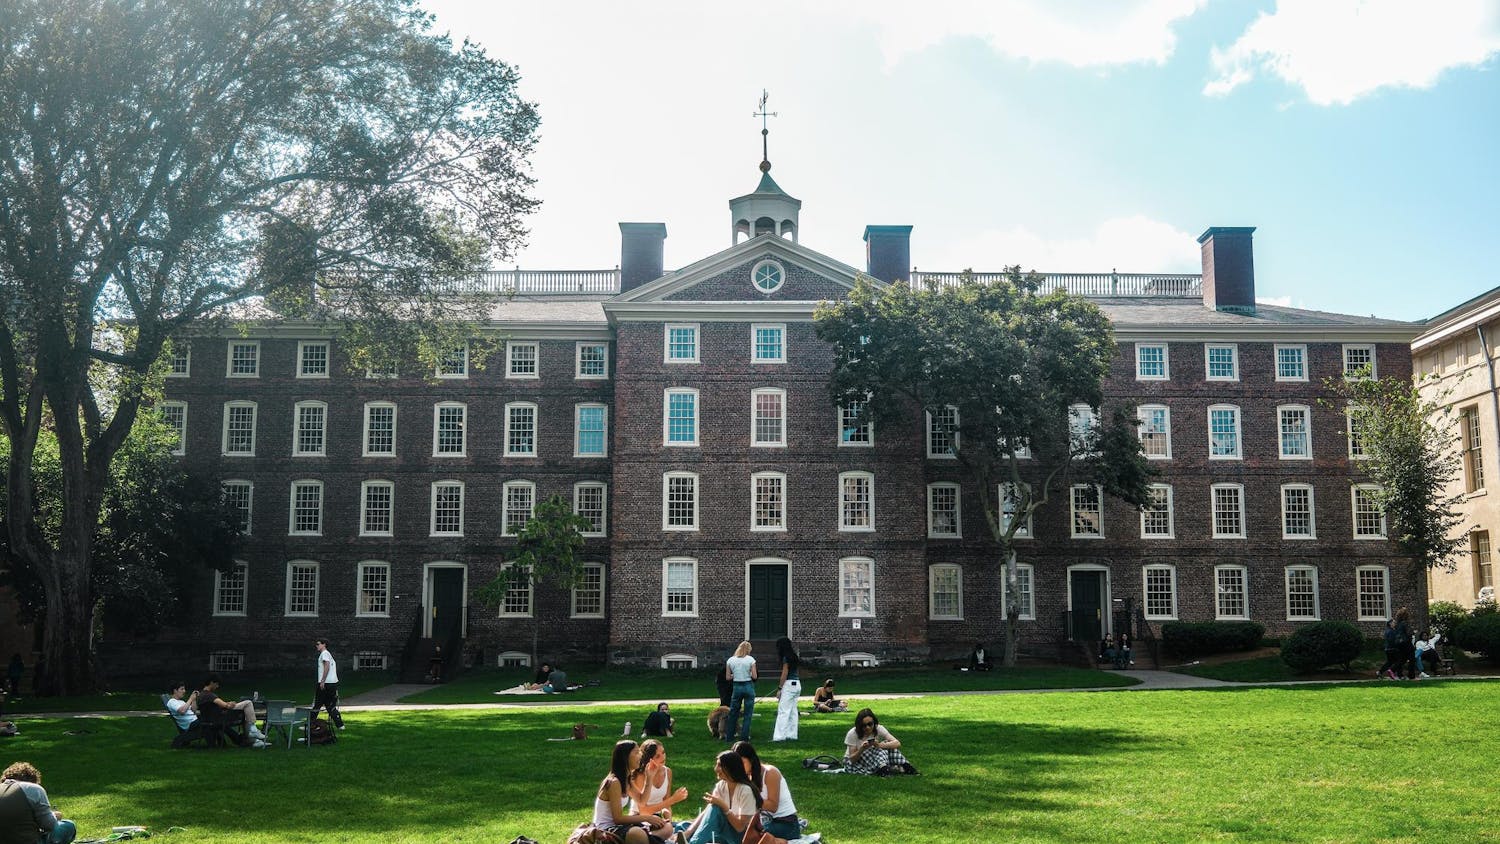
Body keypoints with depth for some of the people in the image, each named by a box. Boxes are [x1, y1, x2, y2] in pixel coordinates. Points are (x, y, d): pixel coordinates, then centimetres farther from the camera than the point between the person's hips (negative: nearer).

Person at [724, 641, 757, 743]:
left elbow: (728, 677, 2)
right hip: (748, 686, -2)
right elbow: (755, 676, -7)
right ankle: (744, 737, 5)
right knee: (748, 713, 6)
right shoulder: (750, 659, -6)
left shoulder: (730, 660, 1)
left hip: (737, 686, 2)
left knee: (733, 712, 14)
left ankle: (729, 736, 16)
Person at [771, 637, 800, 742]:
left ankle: (779, 736, -12)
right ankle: (792, 735, 14)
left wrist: (779, 688, -12)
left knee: (783, 711, -9)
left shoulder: (786, 658, -12)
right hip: (797, 684, 9)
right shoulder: (793, 656, 13)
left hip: (789, 684, -9)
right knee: (793, 711, 12)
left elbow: (784, 674, -14)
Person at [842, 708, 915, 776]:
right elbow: (852, 759, -19)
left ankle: (905, 766, -29)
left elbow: (897, 743, -24)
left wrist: (879, 745, -40)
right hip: (854, 763, -3)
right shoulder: (852, 734, -21)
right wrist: (861, 749, -39)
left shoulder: (878, 729, -14)